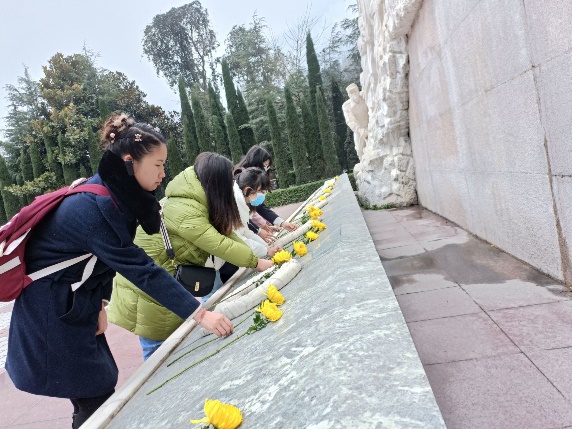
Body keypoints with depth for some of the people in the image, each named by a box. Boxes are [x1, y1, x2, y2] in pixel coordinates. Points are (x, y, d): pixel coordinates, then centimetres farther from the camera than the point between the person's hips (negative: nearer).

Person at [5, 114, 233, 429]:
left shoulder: (114, 195, -1)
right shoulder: (93, 207, -28)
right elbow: (140, 269, -31)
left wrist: (99, 304, -4)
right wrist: (199, 314, -30)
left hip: (75, 306, 8)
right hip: (51, 313, -8)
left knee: (99, 391, 14)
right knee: (95, 403, 2)